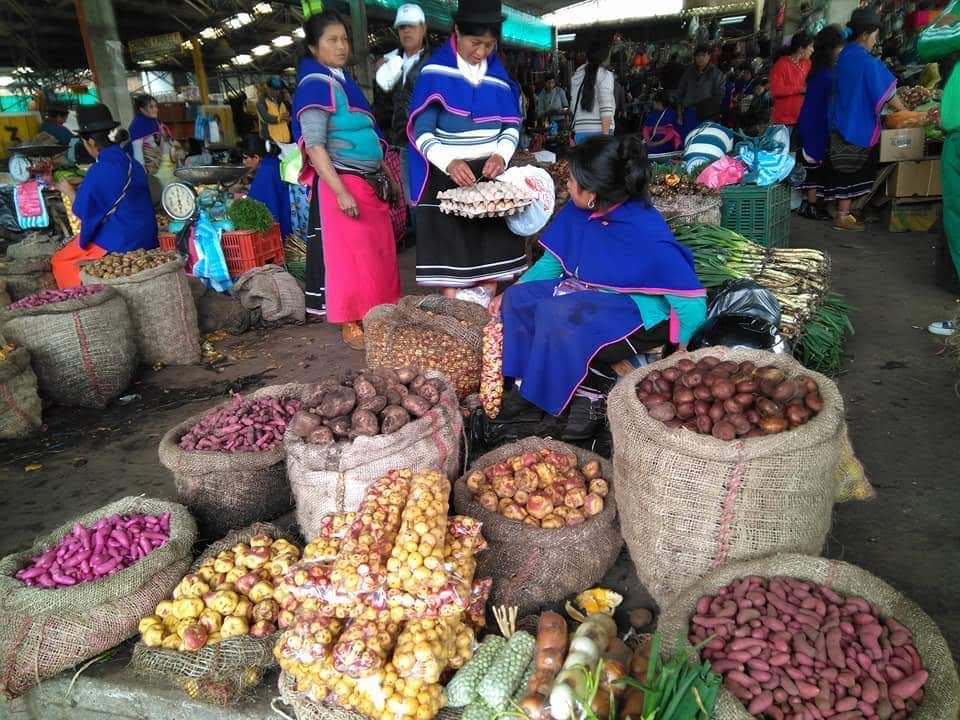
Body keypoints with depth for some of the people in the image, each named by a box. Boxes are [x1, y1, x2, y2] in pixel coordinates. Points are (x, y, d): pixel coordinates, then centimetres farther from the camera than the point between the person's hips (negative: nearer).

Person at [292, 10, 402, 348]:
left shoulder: (345, 81, 16)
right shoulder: (316, 85, -10)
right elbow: (314, 147, -17)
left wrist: (380, 177, 16)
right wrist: (341, 192, -23)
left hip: (371, 182, 8)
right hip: (342, 183, -8)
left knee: (379, 253, 10)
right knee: (349, 255, -3)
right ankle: (350, 324, 9)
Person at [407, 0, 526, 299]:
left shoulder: (498, 73, 6)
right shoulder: (435, 72, -8)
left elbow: (512, 125, 9)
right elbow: (421, 131, -12)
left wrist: (501, 154, -12)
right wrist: (449, 162, -29)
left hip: (489, 173, 4)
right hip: (447, 176, -4)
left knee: (491, 248, 4)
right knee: (450, 251, -7)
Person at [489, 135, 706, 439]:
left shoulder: (646, 233, -26)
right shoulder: (577, 211, -5)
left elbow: (691, 300, -23)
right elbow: (552, 261, 10)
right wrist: (510, 293, 3)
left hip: (639, 314, -8)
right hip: (587, 296, 8)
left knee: (557, 315, -32)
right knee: (519, 301, -5)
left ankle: (591, 389, -11)